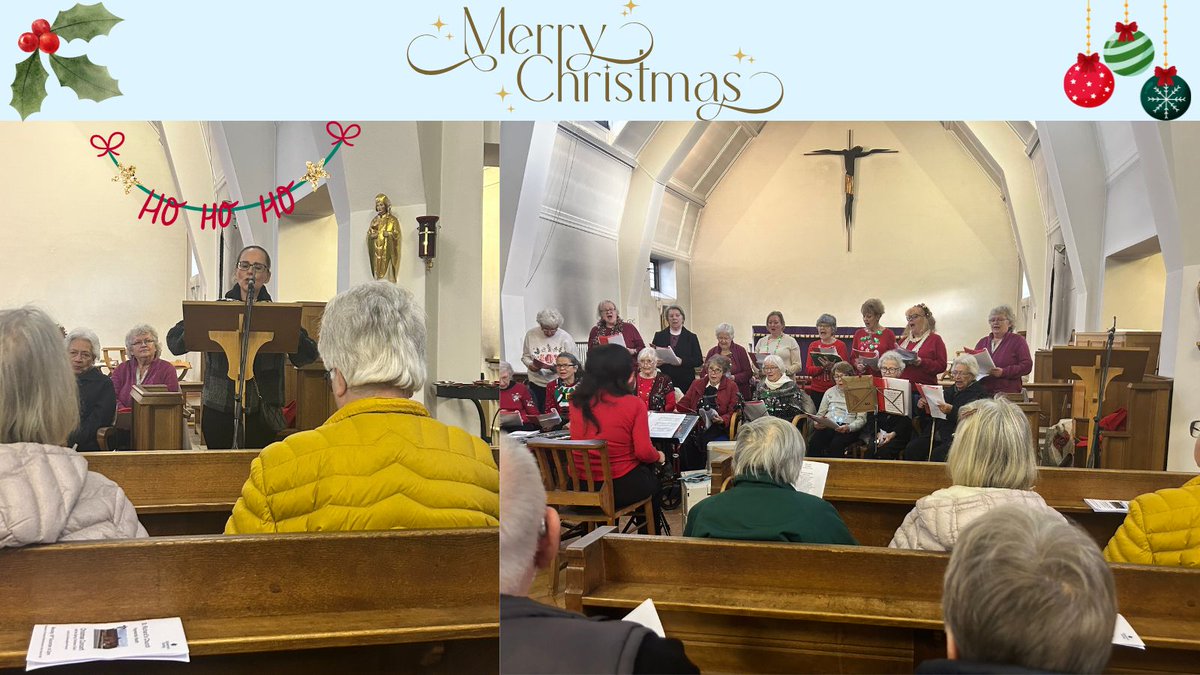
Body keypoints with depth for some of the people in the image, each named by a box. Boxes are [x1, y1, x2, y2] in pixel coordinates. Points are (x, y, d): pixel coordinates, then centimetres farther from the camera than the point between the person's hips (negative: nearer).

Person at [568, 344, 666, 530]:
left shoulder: (577, 402, -1)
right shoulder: (633, 404, -13)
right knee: (653, 480, 28)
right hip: (621, 488, -4)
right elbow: (644, 452, -13)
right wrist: (658, 456, 8)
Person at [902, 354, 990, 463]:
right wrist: (923, 407, 6)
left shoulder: (980, 394, 5)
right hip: (934, 435, 6)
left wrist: (952, 411, -25)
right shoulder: (948, 391, 25)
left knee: (937, 455, -34)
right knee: (911, 448, -22)